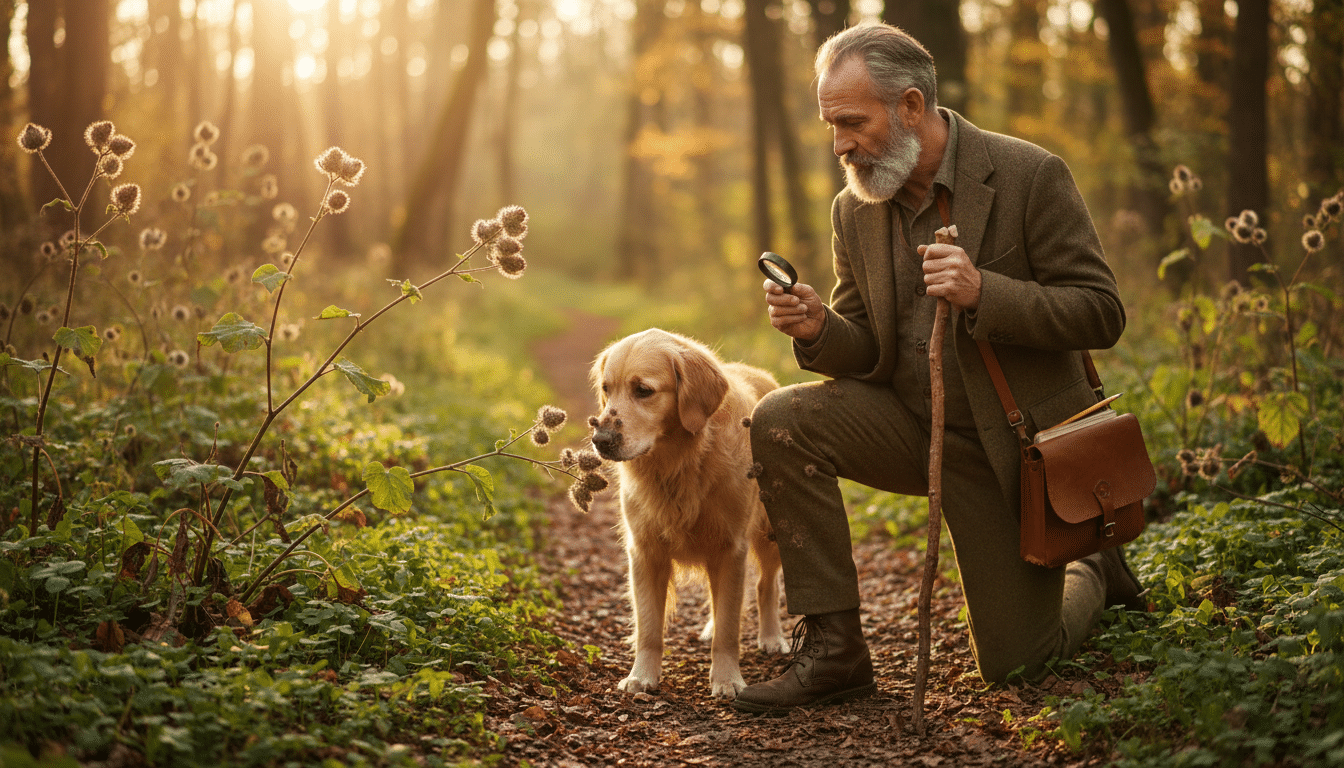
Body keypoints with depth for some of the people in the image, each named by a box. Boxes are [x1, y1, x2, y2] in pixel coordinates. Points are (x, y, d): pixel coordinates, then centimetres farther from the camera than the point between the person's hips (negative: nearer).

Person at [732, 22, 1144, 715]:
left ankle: (1092, 574, 35)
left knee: (1013, 665, 0)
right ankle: (832, 649, -15)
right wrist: (818, 330, -18)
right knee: (779, 422, -23)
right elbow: (867, 352, 7)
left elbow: (1102, 314, -15)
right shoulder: (854, 209, 0)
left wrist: (984, 293, -31)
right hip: (911, 421, 4)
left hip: (1012, 444, -4)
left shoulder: (1031, 176, -15)